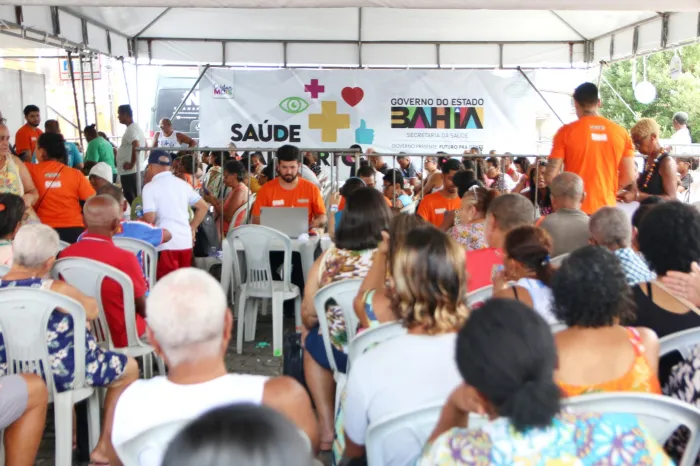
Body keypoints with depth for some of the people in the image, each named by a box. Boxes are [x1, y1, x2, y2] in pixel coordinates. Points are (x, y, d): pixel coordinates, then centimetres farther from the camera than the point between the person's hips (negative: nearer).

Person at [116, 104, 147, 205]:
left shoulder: (130, 129, -16)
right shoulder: (137, 127, 14)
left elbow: (136, 146, -32)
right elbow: (145, 146, 24)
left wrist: (131, 164, -23)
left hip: (130, 171, -10)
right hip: (139, 169, 10)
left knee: (131, 198, -3)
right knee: (137, 197, 14)